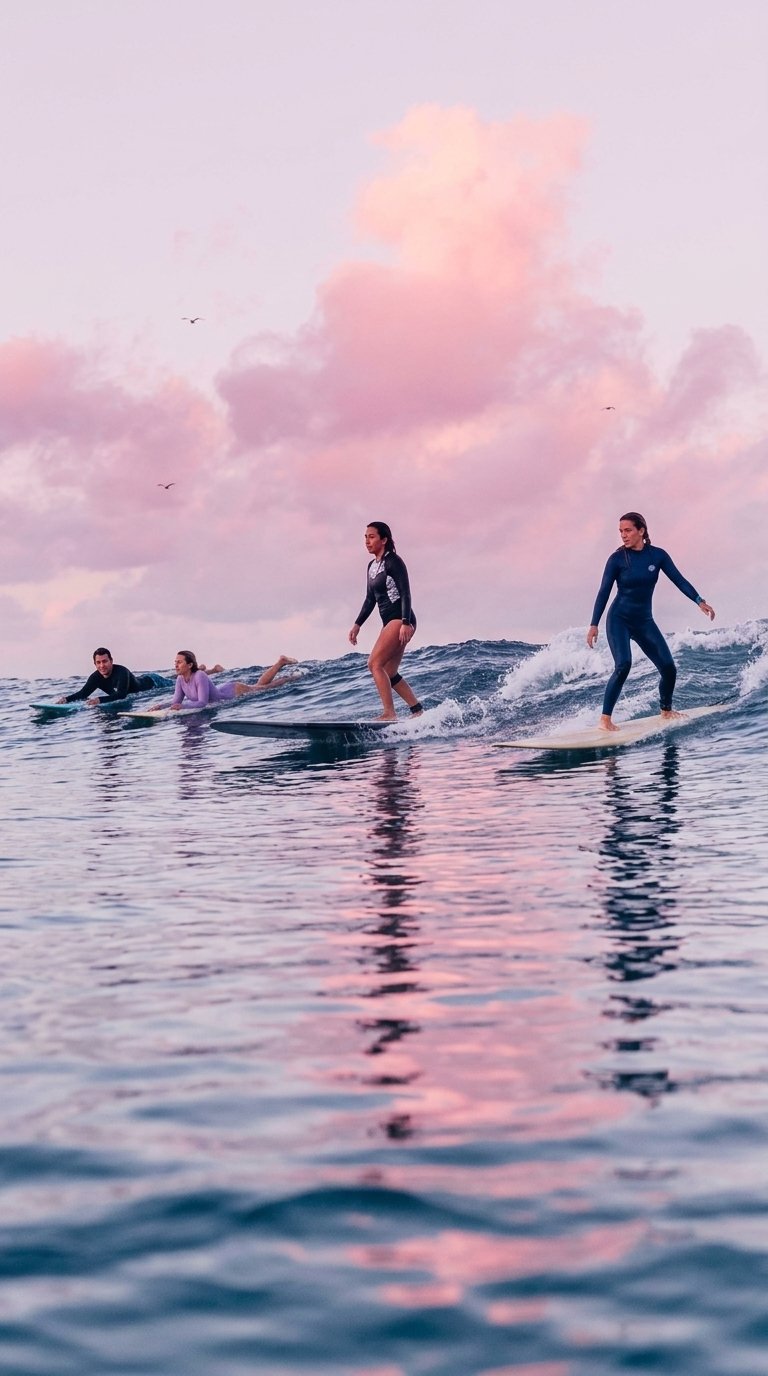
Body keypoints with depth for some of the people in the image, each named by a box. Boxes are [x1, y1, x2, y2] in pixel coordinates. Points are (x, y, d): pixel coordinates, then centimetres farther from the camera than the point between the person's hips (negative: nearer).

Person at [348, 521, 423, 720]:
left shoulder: (393, 561, -9)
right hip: (390, 623, 9)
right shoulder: (372, 566, 16)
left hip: (401, 620, -9)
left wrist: (406, 623, -25)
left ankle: (389, 714, -18)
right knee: (389, 673, 8)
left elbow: (405, 593, -16)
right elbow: (370, 599, 21)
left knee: (375, 663, -17)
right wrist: (357, 625, 16)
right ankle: (419, 712, 14)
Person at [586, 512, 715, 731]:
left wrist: (699, 601, -12)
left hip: (644, 621, 4)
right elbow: (604, 592, -7)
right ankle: (605, 719, -21)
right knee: (623, 665, -25)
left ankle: (666, 710, 25)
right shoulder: (617, 558, -10)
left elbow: (678, 580, 0)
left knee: (668, 668, -1)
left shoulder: (657, 555, -3)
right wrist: (594, 625, -11)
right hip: (619, 620, -4)